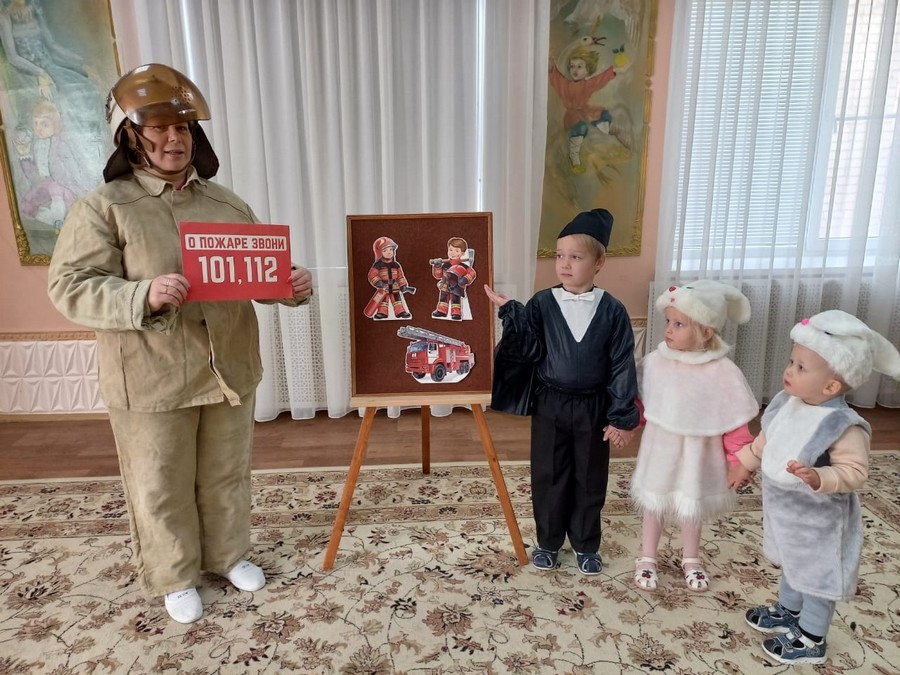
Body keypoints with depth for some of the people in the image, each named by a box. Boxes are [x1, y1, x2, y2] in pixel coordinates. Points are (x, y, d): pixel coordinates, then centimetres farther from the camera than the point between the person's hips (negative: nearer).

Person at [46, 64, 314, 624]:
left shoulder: (227, 203, 7)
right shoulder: (102, 208, -6)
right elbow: (71, 287, -12)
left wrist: (292, 285, -12)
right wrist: (143, 296, -30)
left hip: (229, 370, 4)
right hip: (152, 382, -3)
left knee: (227, 474, 19)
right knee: (162, 488, 12)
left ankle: (229, 555, 42)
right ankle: (175, 578, 35)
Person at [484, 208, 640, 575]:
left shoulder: (612, 311, -7)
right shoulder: (541, 303, -6)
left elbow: (623, 366, -5)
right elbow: (528, 350, -13)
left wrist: (623, 417, -6)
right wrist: (509, 311, -24)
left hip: (592, 408, 0)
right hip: (549, 405, 1)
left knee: (590, 480, 13)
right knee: (548, 477, 12)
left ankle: (586, 545, 34)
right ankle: (548, 542, 32)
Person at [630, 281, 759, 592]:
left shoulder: (723, 372, -19)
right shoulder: (655, 361, -11)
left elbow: (736, 423, -12)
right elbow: (637, 399, 2)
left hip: (697, 455, -1)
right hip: (660, 450, 2)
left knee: (692, 507, 20)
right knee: (654, 505, 16)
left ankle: (691, 560, 46)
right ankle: (647, 559, 38)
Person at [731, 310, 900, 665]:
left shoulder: (843, 426, -31)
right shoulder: (786, 402, -7)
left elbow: (855, 471, -27)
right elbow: (766, 439, 8)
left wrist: (820, 479, -43)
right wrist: (746, 461, 18)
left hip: (818, 521, -7)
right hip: (784, 511, 8)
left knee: (816, 576, 14)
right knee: (793, 565, 29)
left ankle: (811, 641, 34)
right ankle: (787, 613, 52)